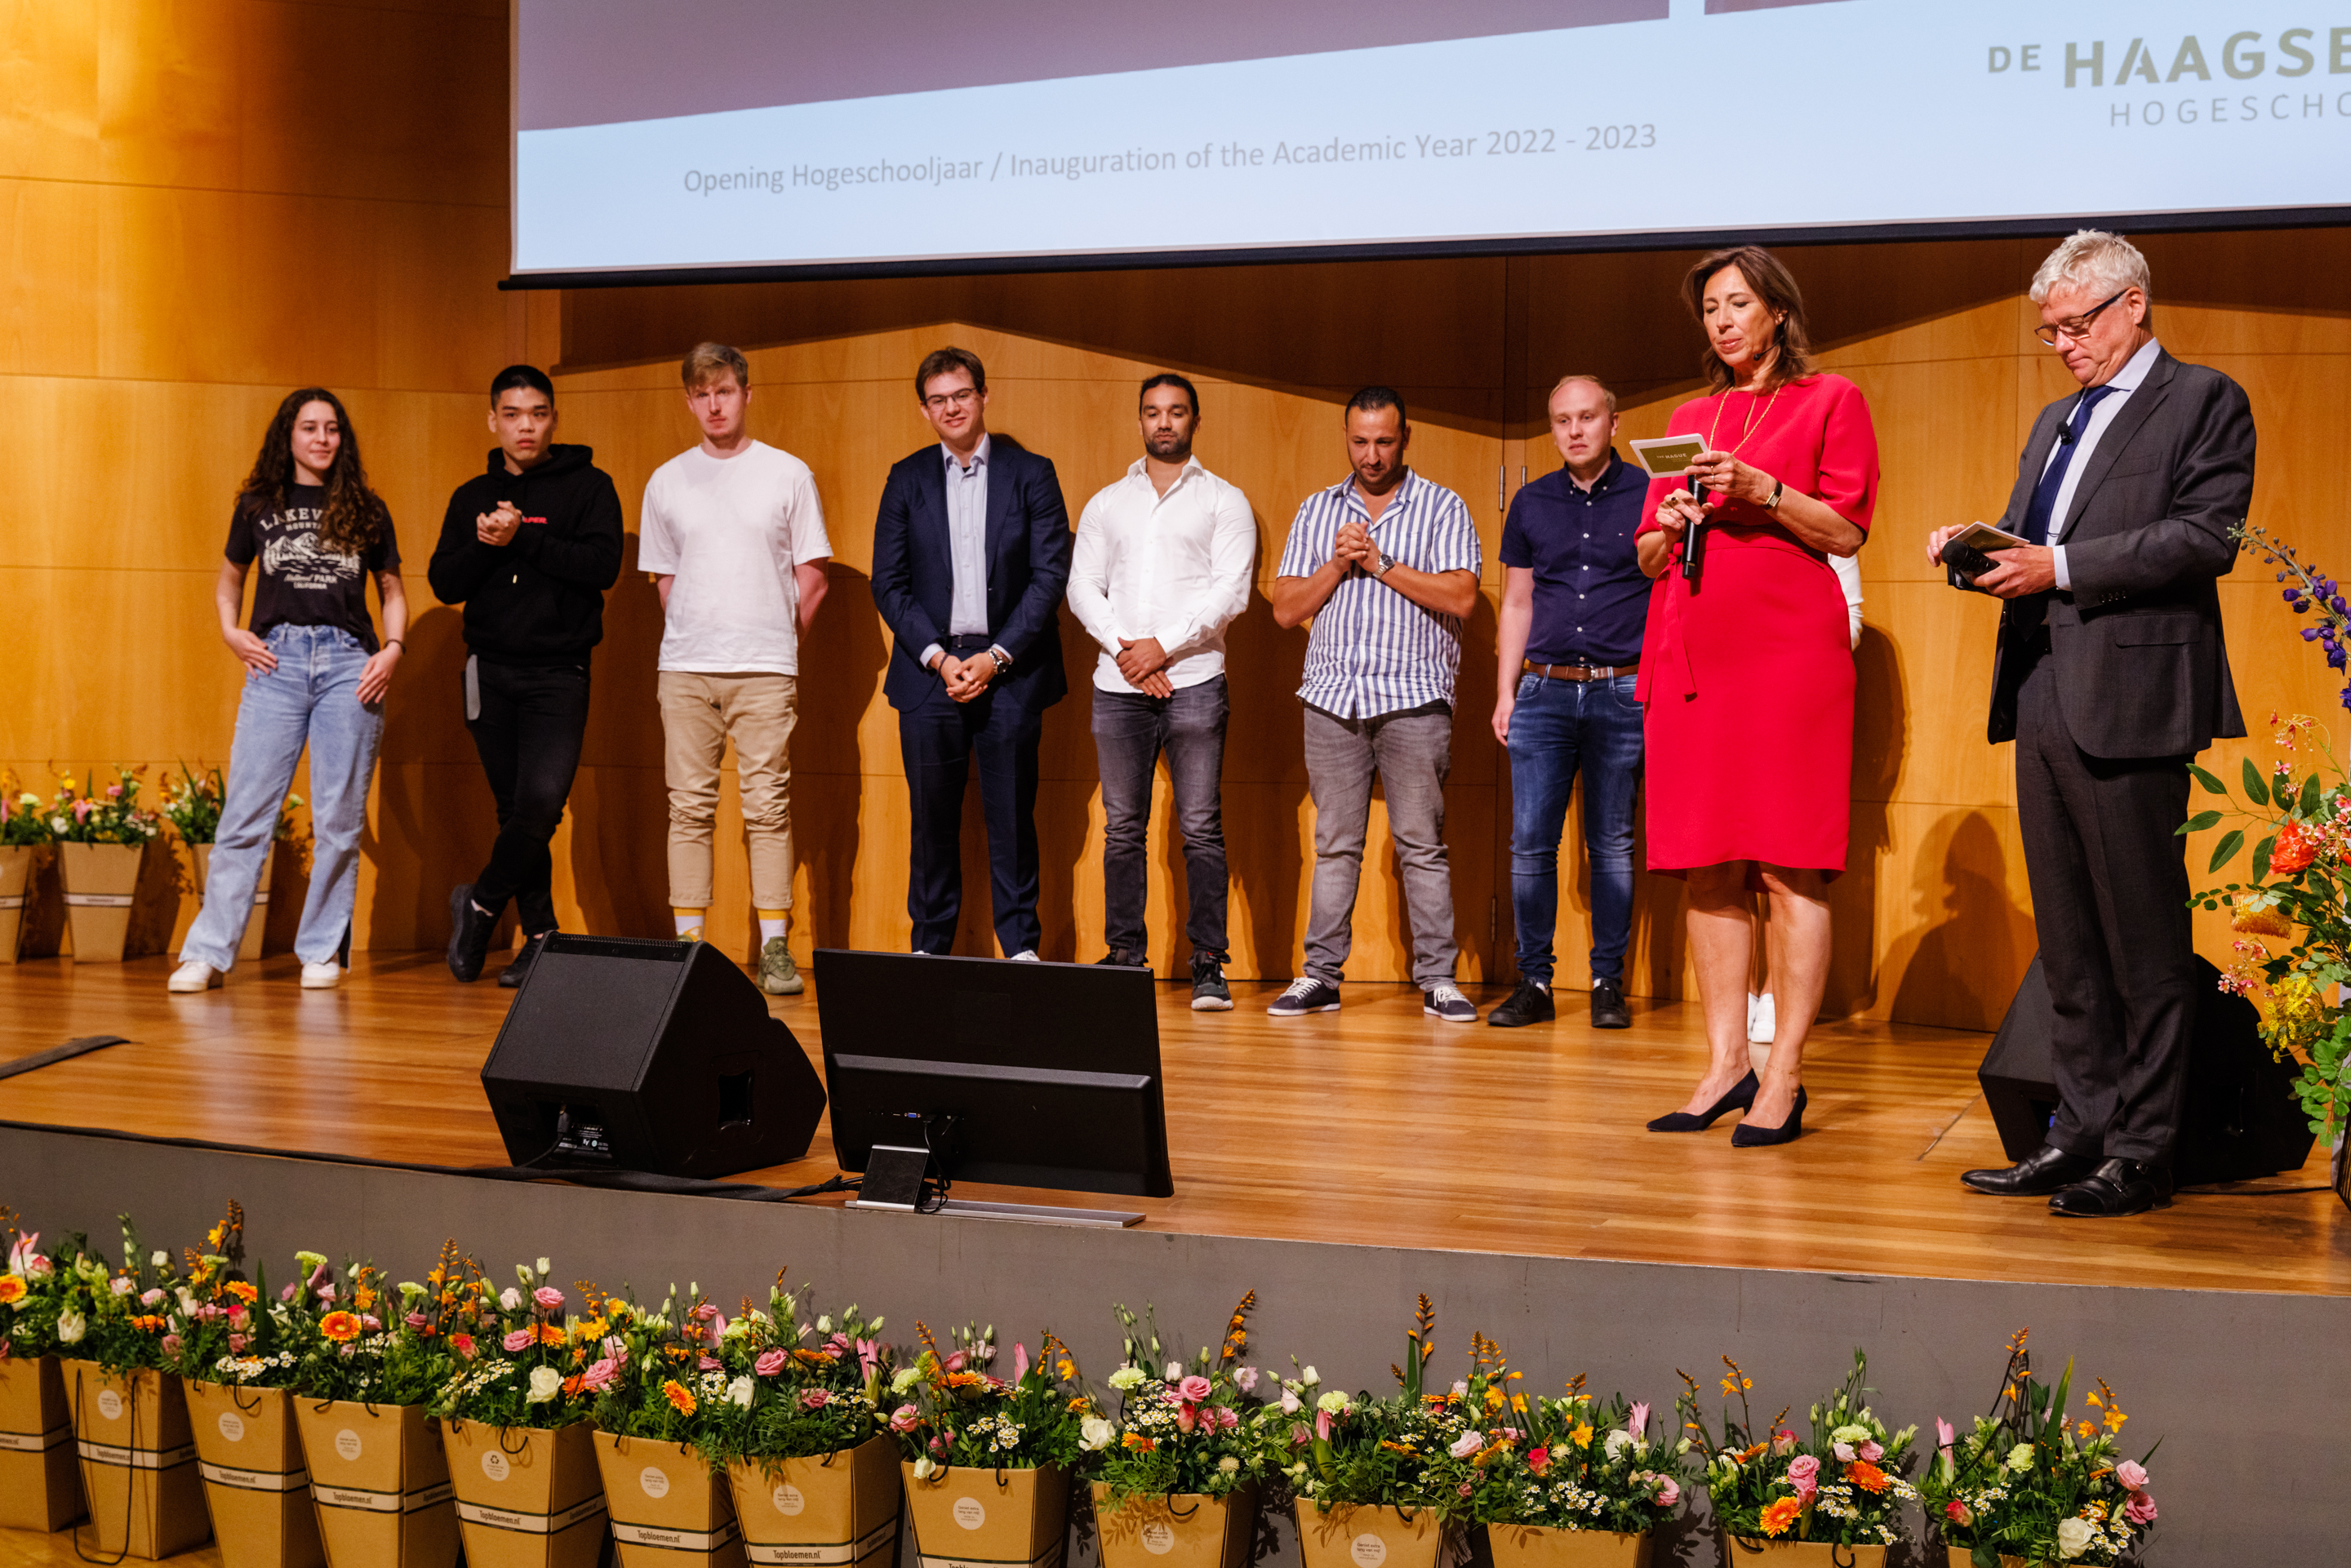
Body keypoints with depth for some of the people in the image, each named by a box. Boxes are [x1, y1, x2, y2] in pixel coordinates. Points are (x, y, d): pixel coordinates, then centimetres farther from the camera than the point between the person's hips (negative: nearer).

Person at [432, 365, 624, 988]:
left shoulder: (587, 486, 2)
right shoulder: (472, 497, 13)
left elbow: (603, 565, -11)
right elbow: (444, 584, 6)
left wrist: (522, 539, -16)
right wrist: (485, 545, -12)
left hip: (558, 673, -4)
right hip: (490, 671, 4)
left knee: (542, 801, -18)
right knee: (514, 809, 6)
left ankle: (481, 902, 4)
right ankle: (541, 936, 14)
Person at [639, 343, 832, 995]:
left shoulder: (788, 475, 4)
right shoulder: (667, 481, 10)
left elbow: (811, 578, 7)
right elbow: (665, 580, 16)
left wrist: (775, 643, 6)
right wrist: (690, 643, 10)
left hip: (764, 669, -2)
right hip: (684, 668, 2)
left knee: (769, 807, -3)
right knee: (690, 807, 2)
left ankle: (776, 947, 0)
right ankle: (687, 945, 6)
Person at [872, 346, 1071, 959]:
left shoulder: (1030, 474, 3)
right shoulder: (907, 479, 9)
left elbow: (1051, 575, -2)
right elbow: (888, 583, 5)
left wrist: (996, 657, -10)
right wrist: (937, 657, -7)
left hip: (1009, 670, -1)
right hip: (929, 669, 2)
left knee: (1011, 816, 1)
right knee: (932, 816, 4)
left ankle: (1021, 949, 8)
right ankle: (929, 946, 12)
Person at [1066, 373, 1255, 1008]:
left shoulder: (1224, 502, 7)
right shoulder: (1105, 504, 16)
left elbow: (1231, 591, -3)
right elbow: (1082, 587, 8)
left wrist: (1164, 646, -11)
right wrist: (1124, 648, -8)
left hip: (1193, 681, -3)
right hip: (1118, 685, 3)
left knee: (1201, 829, -6)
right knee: (1122, 829, 4)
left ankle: (1209, 965, -3)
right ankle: (1125, 958, 9)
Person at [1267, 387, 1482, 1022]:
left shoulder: (1442, 507, 5)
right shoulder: (1316, 511, 15)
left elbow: (1461, 595, -8)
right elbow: (1285, 609, 10)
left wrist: (1381, 563, -9)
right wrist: (1337, 566, -5)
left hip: (1414, 697, -3)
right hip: (1332, 697, 3)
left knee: (1421, 844, -2)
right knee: (1334, 844, 4)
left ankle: (1438, 978, 1)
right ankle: (1321, 975, 7)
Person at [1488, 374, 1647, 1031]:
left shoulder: (1648, 497, 3)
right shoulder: (1531, 503, 11)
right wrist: (1504, 692, 9)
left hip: (1622, 693, -2)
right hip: (1544, 690, 2)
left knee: (1612, 844, 2)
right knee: (1530, 842, -2)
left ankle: (1608, 984, 10)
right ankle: (1533, 982, 6)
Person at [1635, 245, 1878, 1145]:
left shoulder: (1828, 400, 7)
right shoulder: (1689, 419, 21)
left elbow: (1846, 532, -1)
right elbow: (1648, 557, 21)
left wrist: (1761, 490, -12)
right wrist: (1670, 525, 0)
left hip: (1787, 644, -5)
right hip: (1692, 649, 5)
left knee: (1788, 866, -8)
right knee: (1709, 868, 3)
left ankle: (1784, 1077, -7)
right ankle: (1725, 1067, 7)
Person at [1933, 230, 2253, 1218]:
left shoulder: (2203, 402, 0)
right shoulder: (2056, 422, 24)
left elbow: (2207, 537, -13)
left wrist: (2061, 567, -17)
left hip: (2129, 702, -8)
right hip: (2043, 701, 8)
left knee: (2144, 941, -3)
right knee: (2068, 941, 10)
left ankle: (2143, 1152, 2)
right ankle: (2082, 1131, 17)